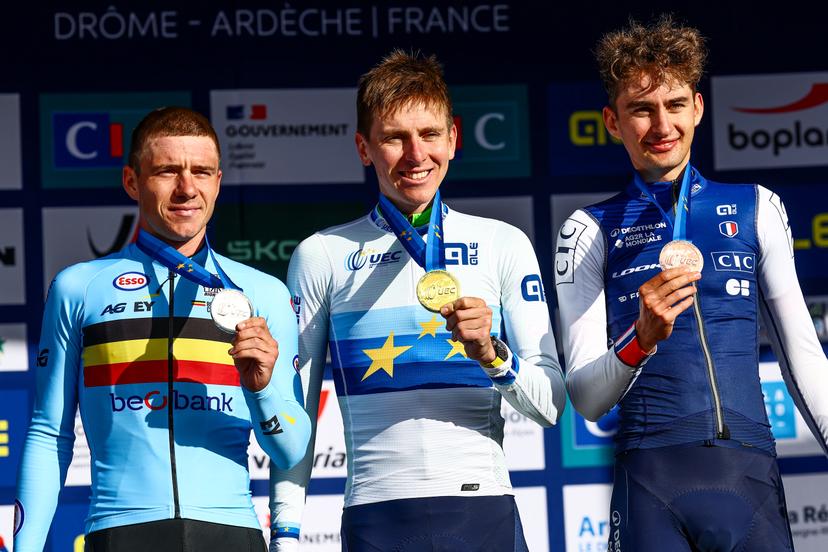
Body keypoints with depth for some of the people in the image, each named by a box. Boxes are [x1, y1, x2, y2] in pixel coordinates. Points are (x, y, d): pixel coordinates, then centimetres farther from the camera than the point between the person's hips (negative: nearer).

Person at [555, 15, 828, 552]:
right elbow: (586, 398, 0)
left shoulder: (757, 208, 12)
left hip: (750, 470, 2)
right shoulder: (590, 231, 6)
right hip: (652, 473, -1)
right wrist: (642, 338, -18)